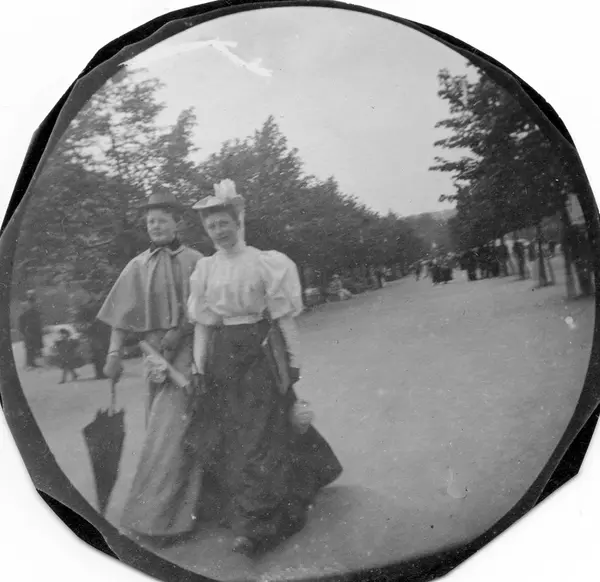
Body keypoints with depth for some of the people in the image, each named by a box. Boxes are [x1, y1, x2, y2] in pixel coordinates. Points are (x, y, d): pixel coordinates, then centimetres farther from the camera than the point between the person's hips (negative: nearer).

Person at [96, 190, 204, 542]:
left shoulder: (195, 262, -1)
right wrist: (114, 354, -3)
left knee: (172, 428, -8)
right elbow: (122, 315, 6)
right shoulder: (138, 267, 8)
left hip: (188, 350, -4)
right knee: (162, 426, 11)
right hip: (155, 351, 4)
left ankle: (159, 517, -1)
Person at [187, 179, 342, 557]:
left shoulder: (263, 262, -5)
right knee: (227, 435, 8)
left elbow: (284, 316, -6)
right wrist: (199, 368, 1)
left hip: (261, 354, -4)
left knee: (261, 435, -3)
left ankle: (254, 524, 4)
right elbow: (202, 324, 6)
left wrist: (294, 361, -9)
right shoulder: (204, 270, 6)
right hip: (223, 356, 4)